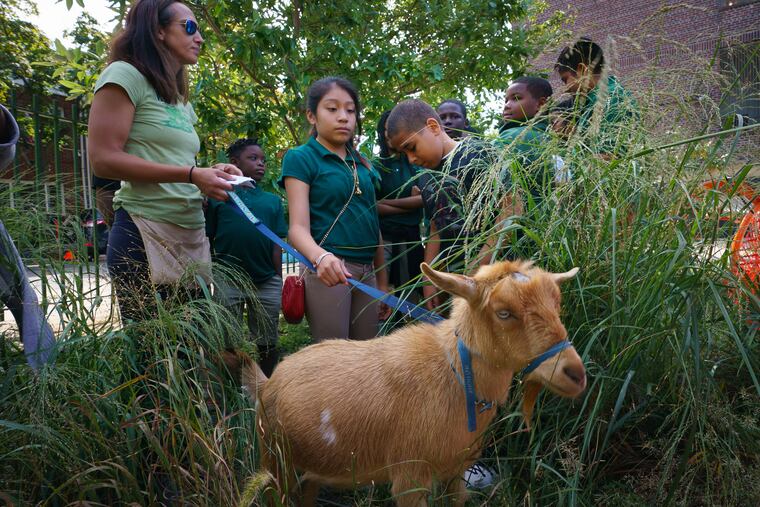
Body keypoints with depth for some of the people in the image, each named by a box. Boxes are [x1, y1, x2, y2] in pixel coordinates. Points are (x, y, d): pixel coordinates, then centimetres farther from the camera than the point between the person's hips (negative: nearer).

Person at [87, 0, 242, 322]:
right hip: (146, 234, -8)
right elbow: (103, 159, -13)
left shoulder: (180, 100, 21)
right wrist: (192, 175, -17)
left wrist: (210, 174, 5)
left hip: (192, 236, 8)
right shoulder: (125, 75, -4)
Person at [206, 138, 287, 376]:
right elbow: (207, 241, 3)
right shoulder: (219, 196, 3)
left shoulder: (273, 201, 10)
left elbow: (276, 244, 8)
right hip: (228, 279, -2)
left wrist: (278, 281, 5)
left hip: (267, 282, 3)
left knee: (267, 343, 10)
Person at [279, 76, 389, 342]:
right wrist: (321, 257, -33)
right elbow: (298, 227, -12)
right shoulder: (301, 158, -1)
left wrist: (383, 282, 17)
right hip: (329, 269, -6)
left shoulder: (362, 163, 16)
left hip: (367, 272, 6)